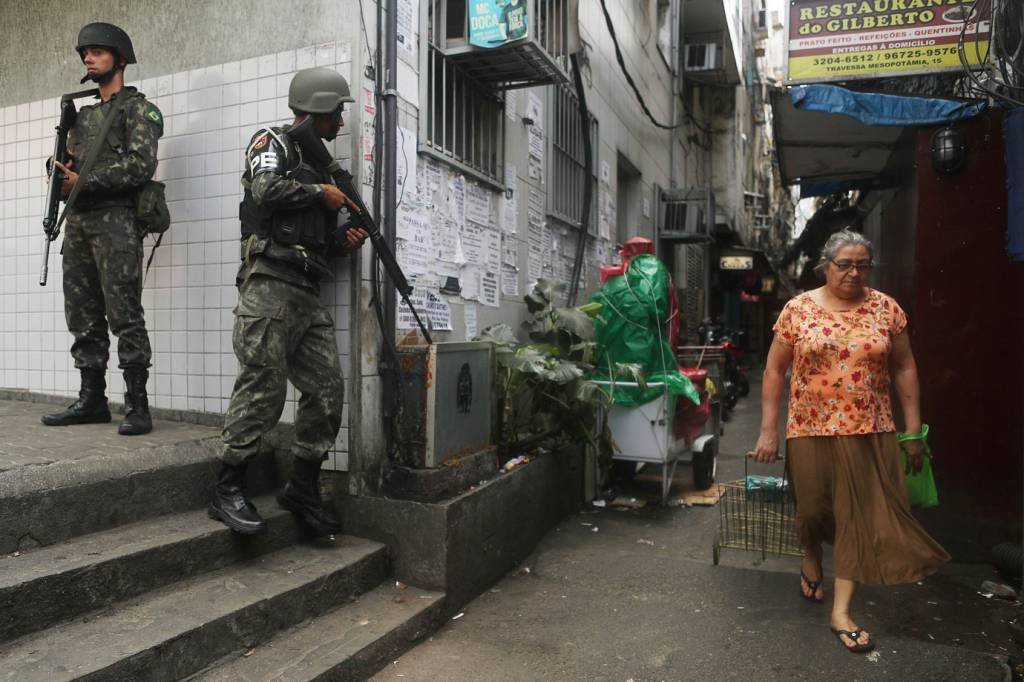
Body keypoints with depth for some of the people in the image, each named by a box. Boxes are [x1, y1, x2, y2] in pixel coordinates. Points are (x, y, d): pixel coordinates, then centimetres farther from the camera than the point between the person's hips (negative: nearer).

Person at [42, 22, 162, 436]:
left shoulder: (138, 108, 1)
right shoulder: (83, 115, 24)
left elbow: (140, 165, -12)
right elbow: (72, 167, 22)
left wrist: (83, 182, -12)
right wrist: (63, 174, -1)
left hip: (116, 221, -8)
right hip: (78, 222, 8)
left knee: (124, 316, -11)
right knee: (83, 316, 6)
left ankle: (137, 406, -8)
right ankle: (92, 400, 13)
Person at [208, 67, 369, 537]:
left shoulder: (319, 164, 28)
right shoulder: (273, 143, 6)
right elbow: (265, 189, -16)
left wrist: (345, 240, 10)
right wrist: (322, 192, -4)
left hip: (307, 295, 8)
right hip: (270, 285, -8)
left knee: (327, 390, 2)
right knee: (263, 387, -12)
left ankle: (302, 489, 13)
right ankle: (227, 490, -1)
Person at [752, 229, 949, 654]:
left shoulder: (886, 308, 1)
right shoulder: (798, 309, -3)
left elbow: (904, 369, 6)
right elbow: (774, 370, -1)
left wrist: (913, 430, 3)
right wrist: (768, 430, -4)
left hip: (869, 432, 1)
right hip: (810, 430, -1)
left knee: (861, 515, 3)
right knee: (813, 509, 10)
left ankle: (842, 611, 15)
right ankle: (811, 562, 43)